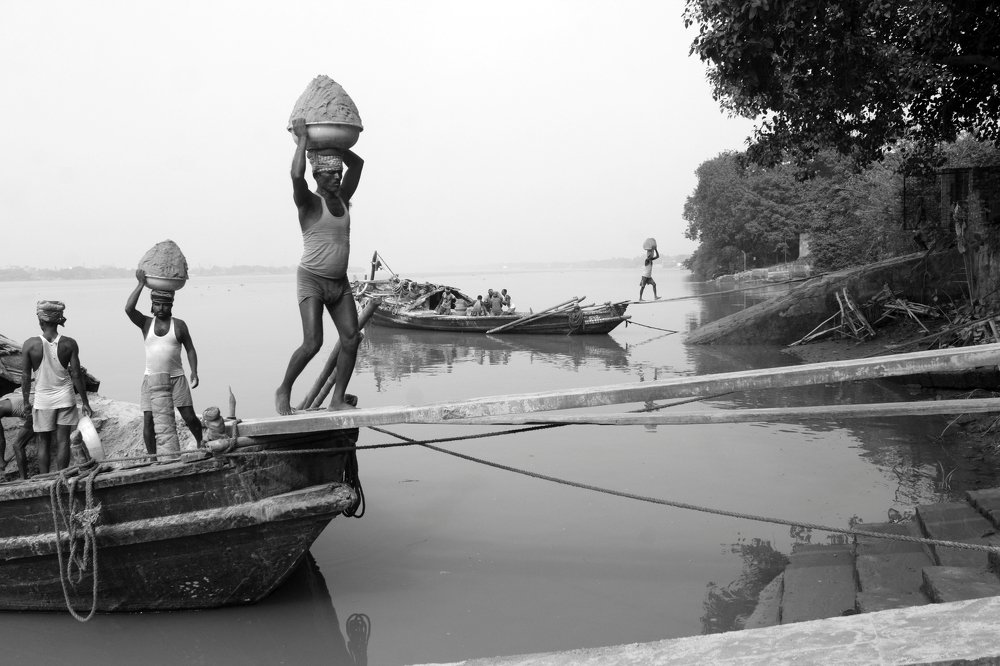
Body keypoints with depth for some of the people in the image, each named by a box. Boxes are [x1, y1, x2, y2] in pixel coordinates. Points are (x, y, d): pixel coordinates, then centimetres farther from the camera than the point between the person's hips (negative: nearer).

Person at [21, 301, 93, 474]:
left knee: (43, 443, 10)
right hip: (65, 398, 0)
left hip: (42, 400, 0)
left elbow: (25, 378, -4)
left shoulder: (30, 345, -9)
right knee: (63, 441, 5)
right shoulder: (69, 344, -9)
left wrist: (26, 403, 9)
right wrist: (85, 402, 3)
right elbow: (76, 375, -5)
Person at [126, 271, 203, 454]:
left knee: (189, 417, -1)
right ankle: (151, 456, 7)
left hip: (176, 378, -1)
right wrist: (141, 284, -14)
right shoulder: (146, 323, 4)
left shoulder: (179, 325, 3)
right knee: (148, 419, -3)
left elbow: (190, 349, 5)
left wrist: (194, 372, -6)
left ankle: (201, 444, 20)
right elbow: (129, 309, -13)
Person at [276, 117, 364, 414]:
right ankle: (283, 391, 7)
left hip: (340, 282, 7)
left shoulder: (342, 199, 10)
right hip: (311, 280, -6)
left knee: (351, 337, -6)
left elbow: (357, 163, 17)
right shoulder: (308, 202, -8)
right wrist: (303, 139, -19)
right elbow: (296, 175, -29)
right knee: (313, 343, -15)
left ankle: (338, 399, 2)